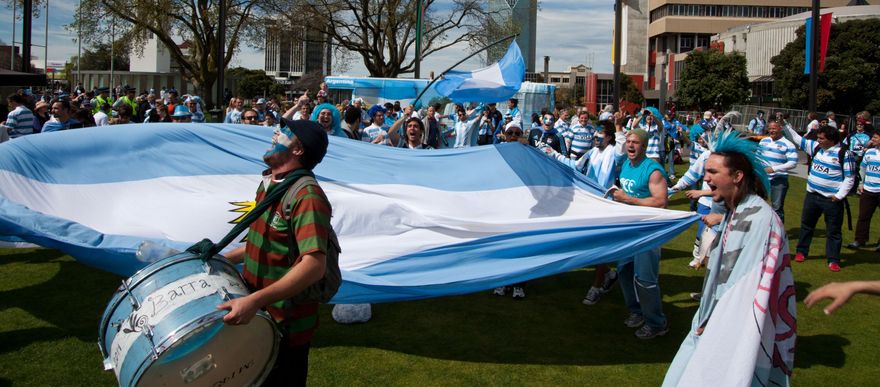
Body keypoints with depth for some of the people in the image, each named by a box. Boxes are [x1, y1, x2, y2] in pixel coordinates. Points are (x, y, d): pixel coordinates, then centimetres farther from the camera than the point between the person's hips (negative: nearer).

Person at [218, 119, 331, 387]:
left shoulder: (306, 195, -24)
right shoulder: (268, 184, 6)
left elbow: (314, 265, -34)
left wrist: (254, 300, -40)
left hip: (285, 326, -9)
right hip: (258, 317, 9)